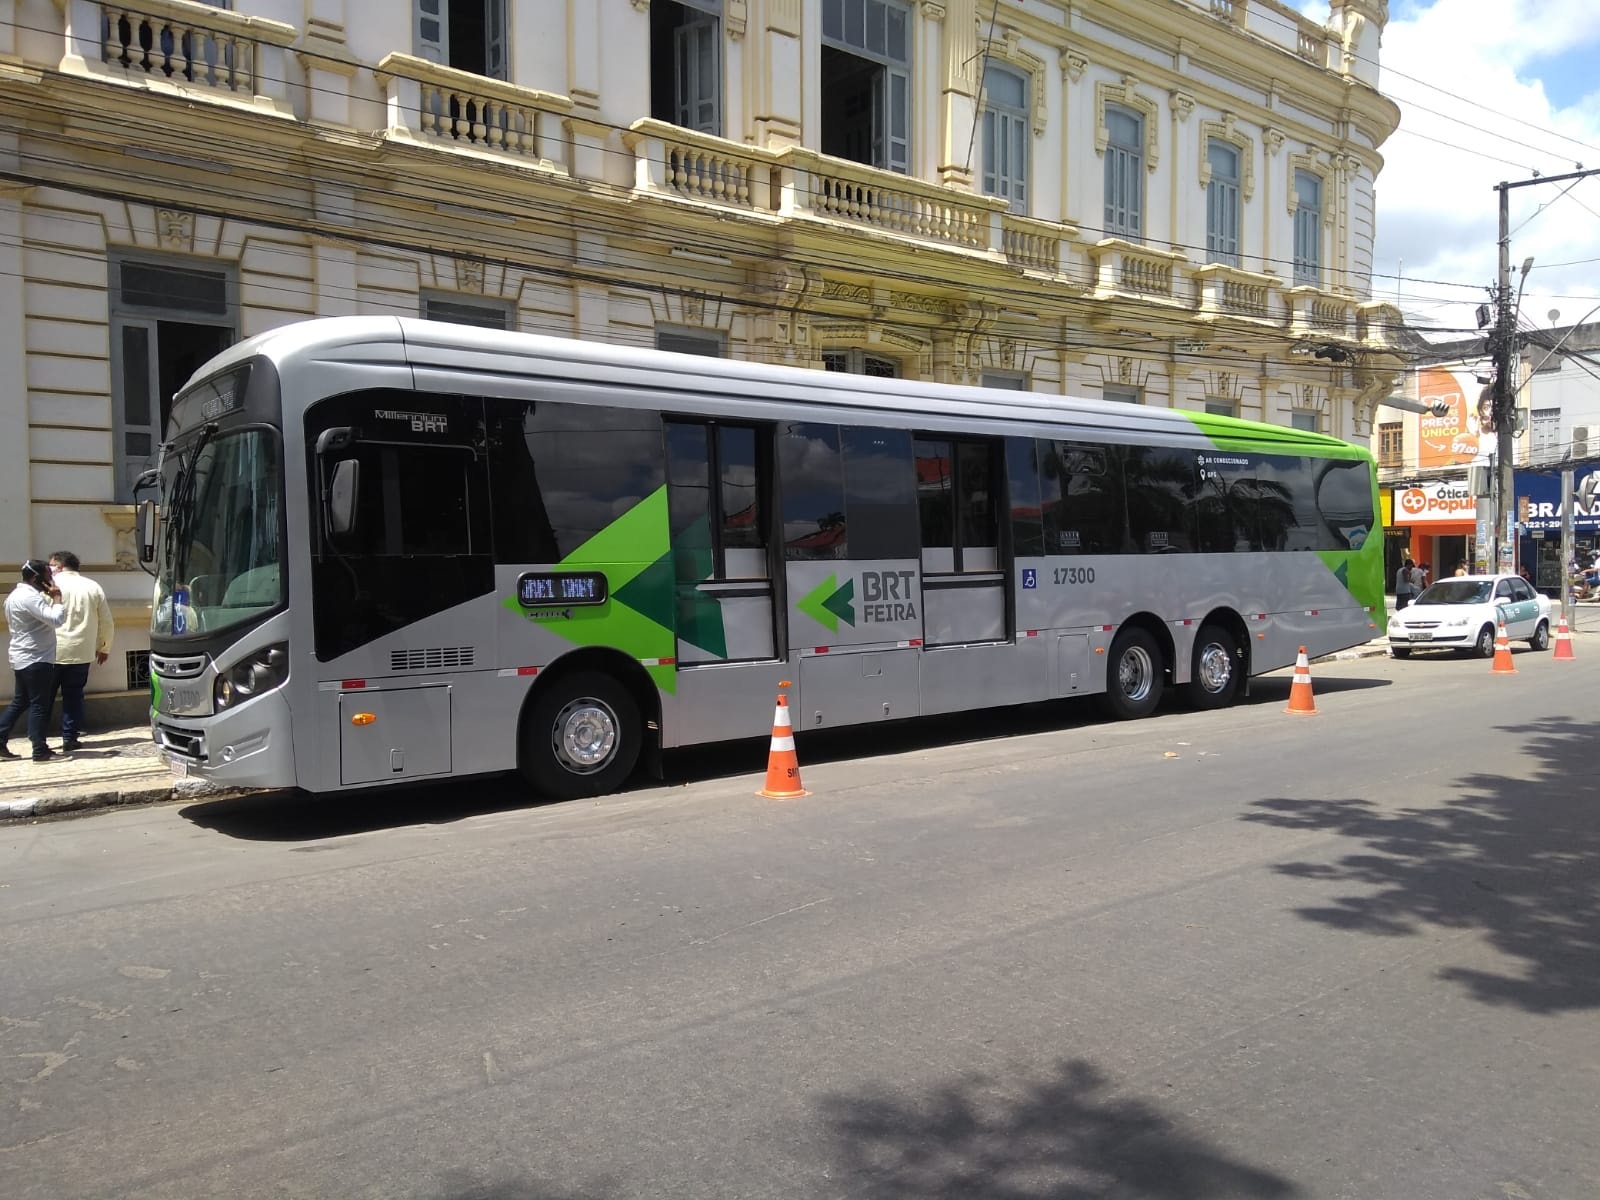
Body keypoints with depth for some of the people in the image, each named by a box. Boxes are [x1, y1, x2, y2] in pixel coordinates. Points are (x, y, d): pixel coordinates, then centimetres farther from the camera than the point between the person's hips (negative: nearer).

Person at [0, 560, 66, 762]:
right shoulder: (30, 596, -19)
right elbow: (56, 619, -26)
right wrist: (57, 598, -14)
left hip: (22, 659, 10)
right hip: (36, 660, -10)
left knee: (19, 703, 16)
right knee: (39, 705, -5)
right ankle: (40, 751, -2)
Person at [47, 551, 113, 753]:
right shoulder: (93, 587, 7)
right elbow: (107, 622, 10)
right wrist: (104, 647, 21)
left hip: (51, 652, -2)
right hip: (81, 653, 2)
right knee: (73, 696, 8)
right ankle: (70, 738, 8)